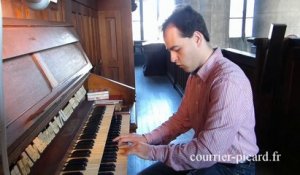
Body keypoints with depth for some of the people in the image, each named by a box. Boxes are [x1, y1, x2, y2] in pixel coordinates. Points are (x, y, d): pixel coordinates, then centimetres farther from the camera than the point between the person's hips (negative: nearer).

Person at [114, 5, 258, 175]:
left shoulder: (228, 80, -29)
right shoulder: (195, 75, 1)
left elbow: (208, 151, -31)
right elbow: (182, 118, 9)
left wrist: (153, 151, -21)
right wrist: (147, 138, -2)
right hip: (204, 155, 8)